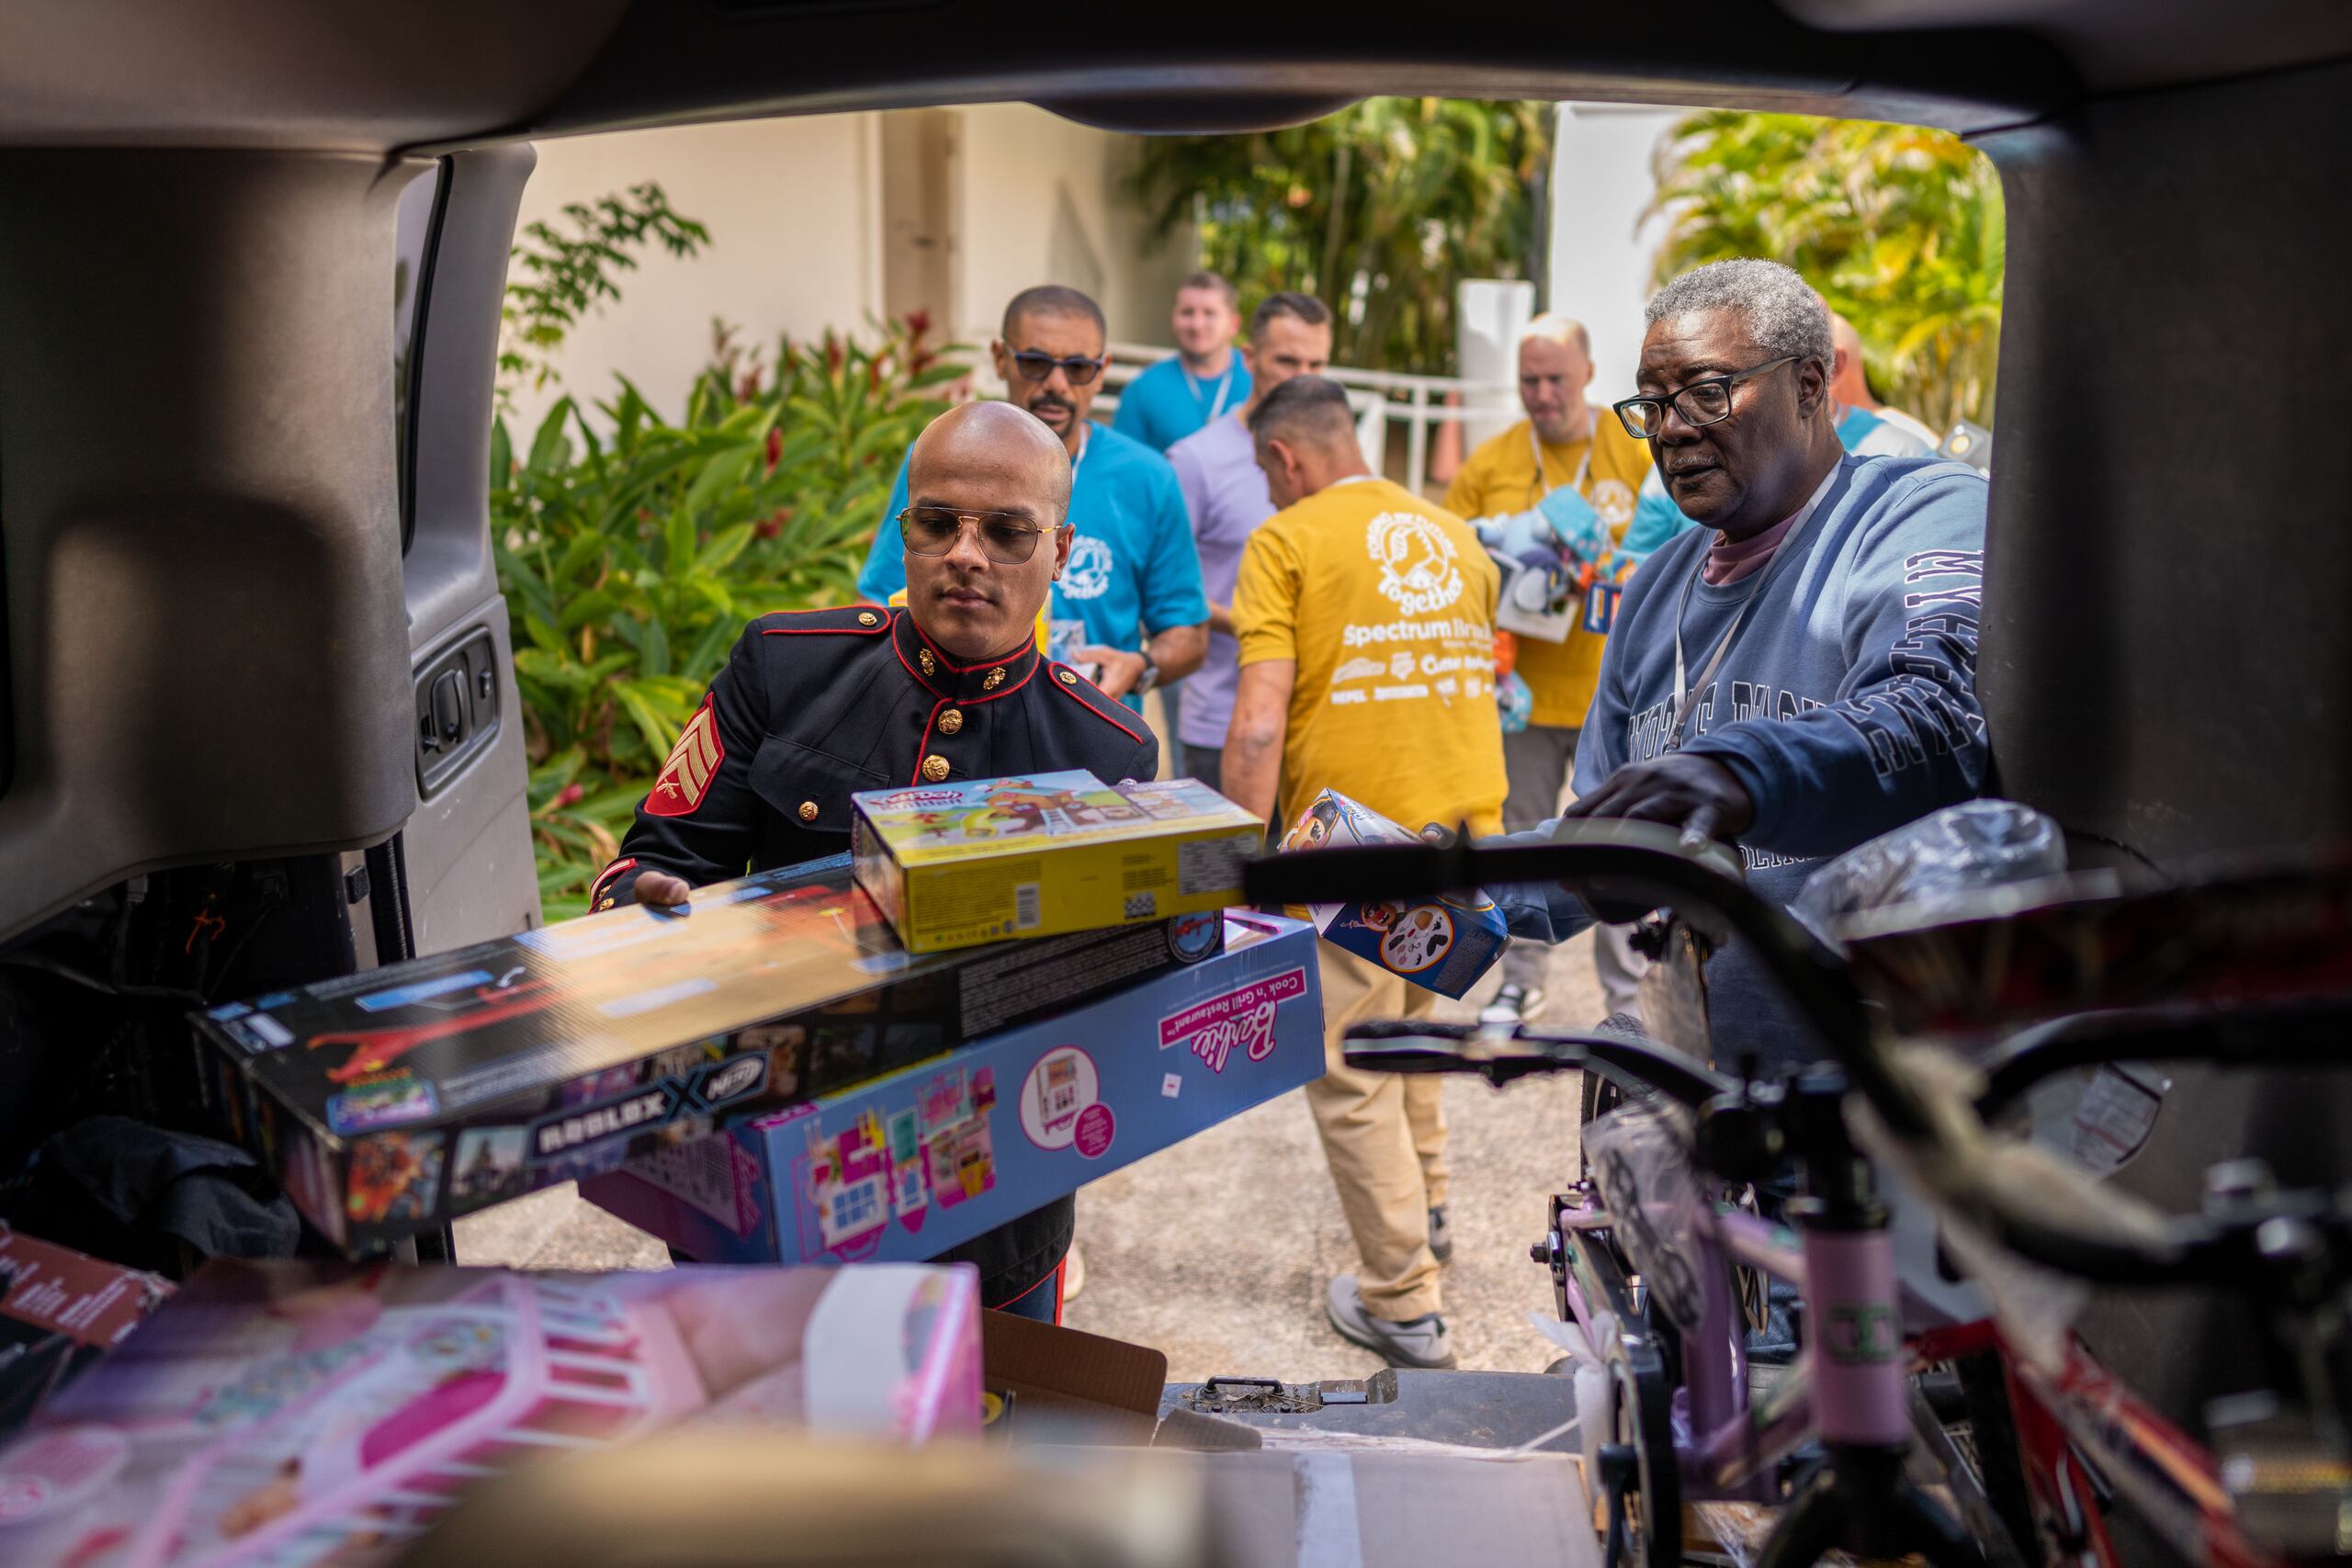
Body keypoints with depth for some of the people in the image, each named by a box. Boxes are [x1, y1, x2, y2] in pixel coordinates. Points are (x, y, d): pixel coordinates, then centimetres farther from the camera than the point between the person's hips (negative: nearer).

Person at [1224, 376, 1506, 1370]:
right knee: (1408, 1017, 29)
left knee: (1352, 1075, 6)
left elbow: (1259, 724, -14)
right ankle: (1423, 1208, 44)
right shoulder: (1455, 535, 13)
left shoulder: (1287, 540, -5)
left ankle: (1406, 1309, 13)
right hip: (1467, 831, 7)